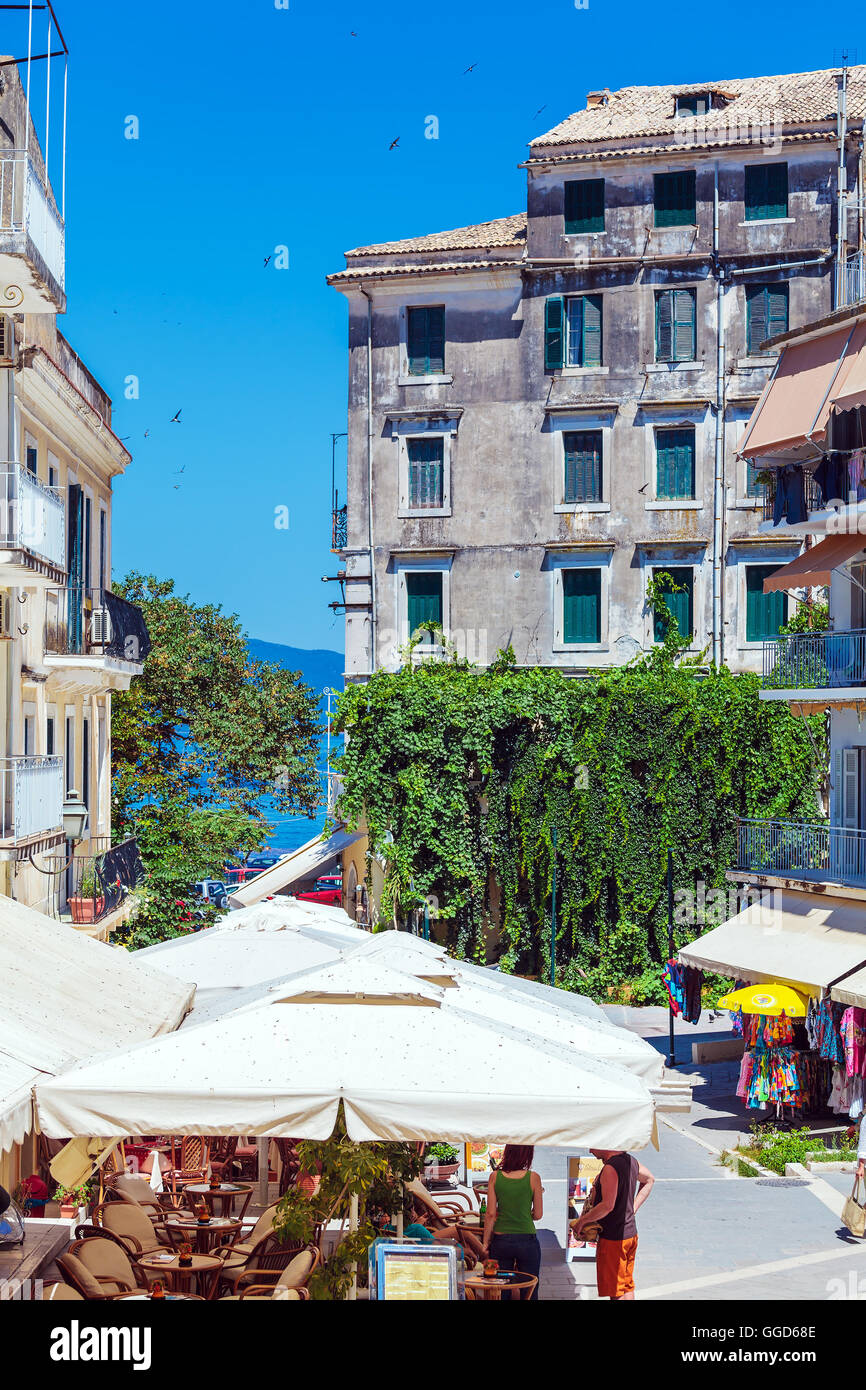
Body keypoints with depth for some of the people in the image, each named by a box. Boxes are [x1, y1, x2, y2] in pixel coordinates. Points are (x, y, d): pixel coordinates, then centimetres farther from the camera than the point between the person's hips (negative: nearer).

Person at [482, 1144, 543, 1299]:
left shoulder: (495, 1177, -4)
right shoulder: (533, 1178, -8)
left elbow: (490, 1214, -4)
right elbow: (538, 1215, -2)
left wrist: (485, 1242, 4)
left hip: (500, 1240, 1)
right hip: (527, 1240, -1)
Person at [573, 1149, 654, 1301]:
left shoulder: (610, 1168, -22)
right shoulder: (630, 1161, 6)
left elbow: (607, 1206, -28)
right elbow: (649, 1180, 25)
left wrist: (582, 1221, -16)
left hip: (613, 1238, -9)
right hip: (631, 1233, 9)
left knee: (616, 1292, -1)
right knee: (627, 1286, 16)